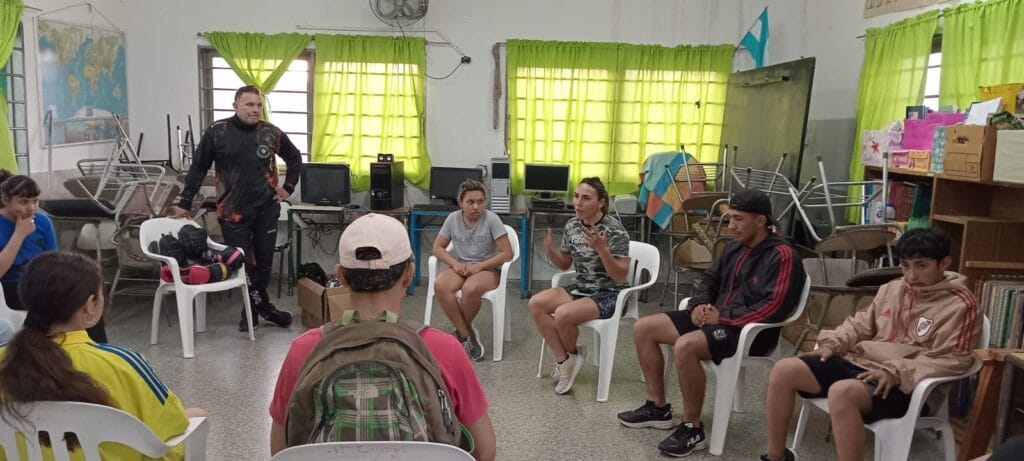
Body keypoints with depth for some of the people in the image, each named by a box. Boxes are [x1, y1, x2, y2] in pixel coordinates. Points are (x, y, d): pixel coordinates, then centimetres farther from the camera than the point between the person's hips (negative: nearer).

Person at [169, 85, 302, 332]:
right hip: (233, 211, -2)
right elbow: (198, 169, 0)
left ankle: (252, 308, 24)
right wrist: (184, 203, -1)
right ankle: (265, 308, 17)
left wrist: (288, 187, 8)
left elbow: (295, 158, 17)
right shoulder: (217, 132, -6)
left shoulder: (272, 133, 0)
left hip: (266, 208, 2)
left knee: (264, 261, 7)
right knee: (244, 263, 1)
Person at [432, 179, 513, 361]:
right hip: (460, 267, 4)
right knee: (440, 286, -30)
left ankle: (462, 332, -7)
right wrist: (455, 264, -16)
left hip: (487, 269, -3)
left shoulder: (491, 219, -13)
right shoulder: (452, 218, -3)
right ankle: (467, 335, -17)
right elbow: (438, 248, 3)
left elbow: (507, 253, -14)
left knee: (470, 289, -37)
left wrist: (479, 266, -21)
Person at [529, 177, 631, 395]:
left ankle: (570, 355, 5)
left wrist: (602, 250, -33)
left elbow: (621, 277, -19)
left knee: (563, 314, -29)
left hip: (608, 295, -6)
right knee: (536, 303, -16)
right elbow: (564, 265, 13)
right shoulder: (572, 225, 1)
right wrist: (549, 250, -9)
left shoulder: (615, 231, -17)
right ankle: (564, 361, -7)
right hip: (580, 288, 7)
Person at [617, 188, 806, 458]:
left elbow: (773, 308, -24)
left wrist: (722, 317, -19)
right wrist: (700, 305, -2)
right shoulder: (734, 247, 12)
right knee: (643, 328, 0)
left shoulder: (782, 255, -14)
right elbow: (709, 281, 21)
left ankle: (693, 429, -18)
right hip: (717, 319, 9)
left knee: (685, 346, -36)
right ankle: (658, 408, 9)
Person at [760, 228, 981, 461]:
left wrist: (896, 372, -22)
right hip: (859, 361, 8)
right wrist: (834, 343, 4)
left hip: (903, 383, -7)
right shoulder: (893, 288, 15)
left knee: (841, 392, -39)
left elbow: (952, 360, -12)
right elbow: (861, 323, 23)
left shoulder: (960, 305, -5)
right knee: (784, 370, -9)